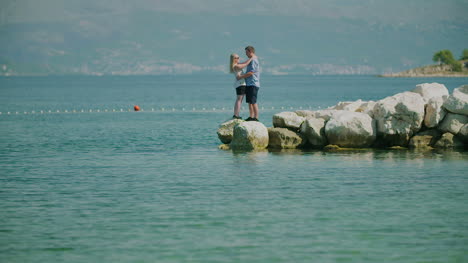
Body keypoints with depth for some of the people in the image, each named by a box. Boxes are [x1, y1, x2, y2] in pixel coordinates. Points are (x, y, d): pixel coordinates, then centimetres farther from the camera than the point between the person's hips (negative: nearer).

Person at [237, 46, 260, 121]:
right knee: (250, 102, 11)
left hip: (253, 84, -11)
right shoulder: (251, 60, 20)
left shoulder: (253, 60, -13)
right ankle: (251, 117, 15)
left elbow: (251, 73, -19)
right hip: (249, 84, 11)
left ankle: (256, 118, -12)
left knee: (253, 102, -11)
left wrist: (241, 76, -13)